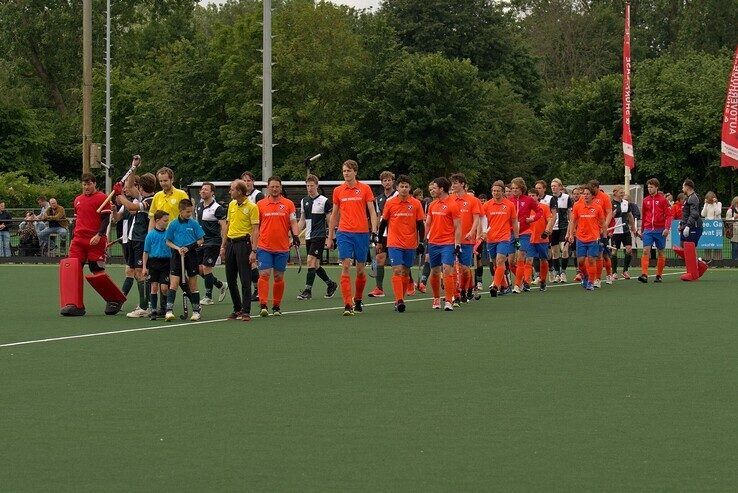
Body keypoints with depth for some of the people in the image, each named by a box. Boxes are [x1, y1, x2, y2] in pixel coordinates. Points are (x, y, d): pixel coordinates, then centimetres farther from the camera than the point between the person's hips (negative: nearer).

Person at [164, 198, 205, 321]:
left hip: (191, 255, 0)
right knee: (173, 284, -8)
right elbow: (168, 242, 7)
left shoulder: (194, 223, 0)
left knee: (192, 285, 6)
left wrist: (189, 247, -12)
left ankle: (196, 311, 14)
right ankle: (169, 310, -11)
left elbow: (201, 240, 3)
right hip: (177, 256, 0)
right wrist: (178, 248, -11)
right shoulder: (173, 224, 1)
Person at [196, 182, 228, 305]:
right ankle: (221, 285, 23)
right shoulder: (200, 205, 10)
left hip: (213, 242, -8)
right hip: (201, 242, 8)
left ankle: (208, 297, 2)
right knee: (199, 269, 6)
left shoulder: (217, 208, -12)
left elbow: (224, 226, -12)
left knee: (206, 268, -9)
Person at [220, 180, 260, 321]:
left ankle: (246, 311, -3)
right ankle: (237, 309, 20)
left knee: (245, 279, -6)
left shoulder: (251, 207, -8)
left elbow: (255, 230, -11)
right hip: (230, 243, 7)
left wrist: (253, 251, -17)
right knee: (230, 279, 9)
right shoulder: (231, 205, 13)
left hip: (243, 243, -7)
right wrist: (223, 246, 18)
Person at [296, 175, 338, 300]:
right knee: (315, 265, 8)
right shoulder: (304, 201, 12)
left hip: (319, 236, -6)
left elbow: (330, 221, -3)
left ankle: (308, 290, -13)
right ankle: (331, 284, 26)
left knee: (311, 261, -15)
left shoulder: (325, 201, -5)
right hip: (308, 237, 6)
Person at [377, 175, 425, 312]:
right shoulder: (390, 203, -1)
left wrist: (421, 242, -3)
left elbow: (420, 224, 4)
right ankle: (399, 300, -19)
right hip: (394, 243, -2)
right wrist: (379, 241, 10)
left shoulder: (416, 204, 1)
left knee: (405, 273, 8)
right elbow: (383, 222, 8)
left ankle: (400, 300, 18)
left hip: (410, 244, 2)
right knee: (397, 271, -13)